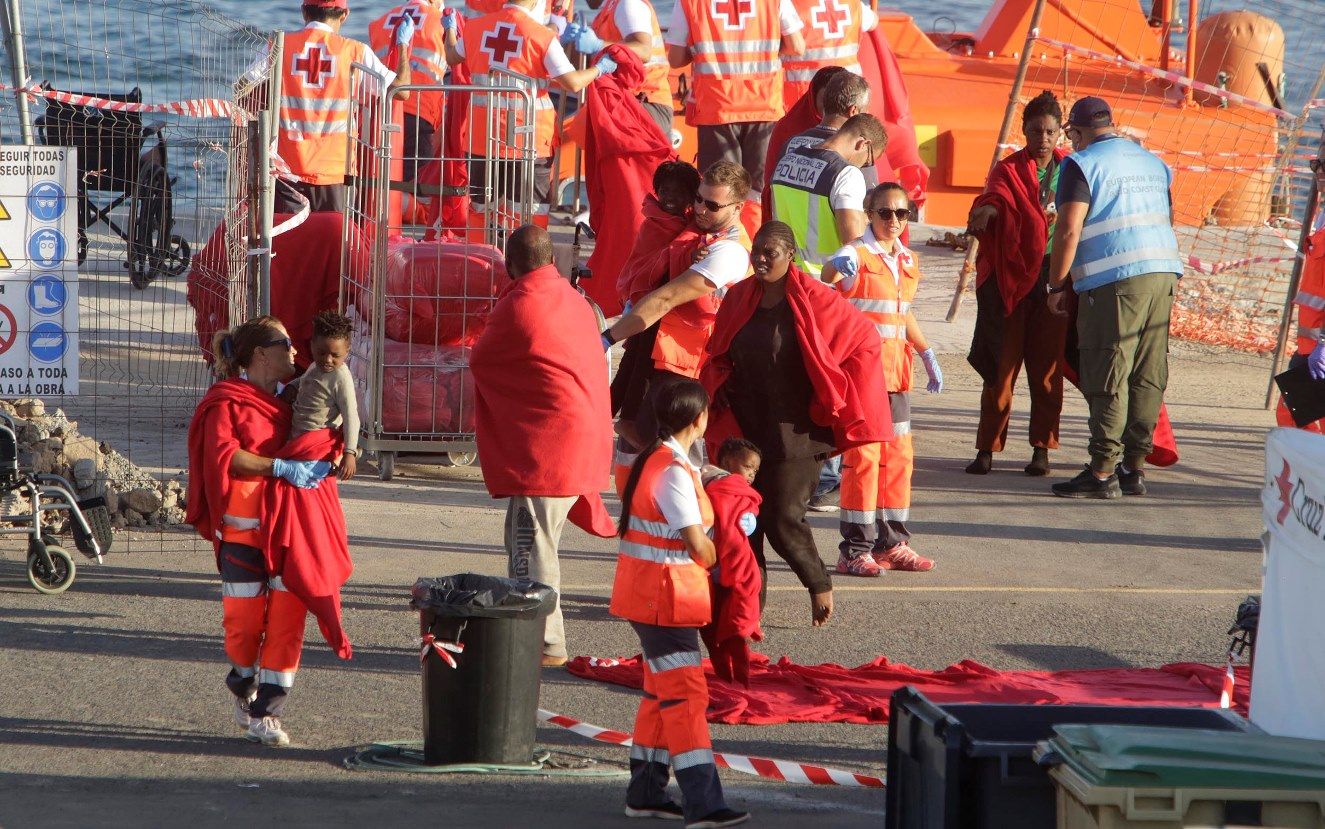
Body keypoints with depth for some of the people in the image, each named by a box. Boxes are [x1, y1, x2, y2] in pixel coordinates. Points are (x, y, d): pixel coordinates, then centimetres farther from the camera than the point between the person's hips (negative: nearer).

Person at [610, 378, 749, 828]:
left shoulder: (653, 460, 12)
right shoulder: (674, 472, -20)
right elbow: (697, 544, -22)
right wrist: (712, 560, -3)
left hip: (649, 596, 10)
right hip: (664, 599, -10)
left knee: (662, 692, 16)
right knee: (686, 694, -11)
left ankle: (645, 793, 22)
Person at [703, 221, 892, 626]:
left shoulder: (814, 300, -8)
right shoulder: (739, 298, 8)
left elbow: (865, 339, -1)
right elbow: (718, 355, 23)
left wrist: (832, 398, -2)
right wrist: (722, 388, 5)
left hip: (793, 430, -5)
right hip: (745, 429, 5)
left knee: (782, 520, -7)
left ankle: (820, 584, 18)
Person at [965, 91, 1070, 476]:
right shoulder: (1008, 169, 5)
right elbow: (995, 196, -15)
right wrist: (986, 211, -36)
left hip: (1054, 275, 1)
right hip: (1010, 275, -1)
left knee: (1046, 364, 1)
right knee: (1001, 361, -4)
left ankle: (1041, 448, 7)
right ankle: (987, 448, -1)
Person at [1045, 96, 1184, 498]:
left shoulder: (1082, 164, -3)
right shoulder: (1153, 162, 19)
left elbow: (1068, 231, -10)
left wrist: (1056, 286, -3)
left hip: (1115, 282, -7)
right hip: (1164, 273, 7)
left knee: (1107, 379, -4)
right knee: (1148, 378, 8)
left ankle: (1103, 473, -4)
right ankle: (1135, 467, 11)